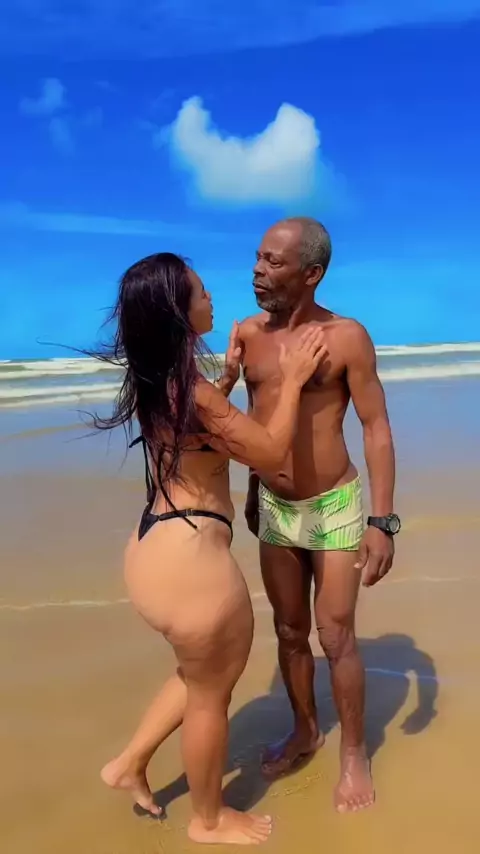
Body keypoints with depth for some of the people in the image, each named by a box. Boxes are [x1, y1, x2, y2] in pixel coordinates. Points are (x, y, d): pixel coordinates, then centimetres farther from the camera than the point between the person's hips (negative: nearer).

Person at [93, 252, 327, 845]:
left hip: (156, 548, 9)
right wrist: (292, 381, -6)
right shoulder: (190, 390, -24)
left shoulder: (155, 381, 5)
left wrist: (230, 374, 16)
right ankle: (208, 819, 37)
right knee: (211, 692, 14)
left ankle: (130, 764, 41)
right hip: (189, 560, -9)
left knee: (202, 674, 29)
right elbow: (270, 453, -15)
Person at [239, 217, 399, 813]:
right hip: (275, 510, 5)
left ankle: (354, 753, 28)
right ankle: (305, 732, 39)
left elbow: (377, 429, -12)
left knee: (336, 639, 5)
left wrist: (382, 522, -17)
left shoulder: (347, 337, -16)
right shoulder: (248, 334, -1)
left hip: (334, 507, -4)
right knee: (290, 632, 16)